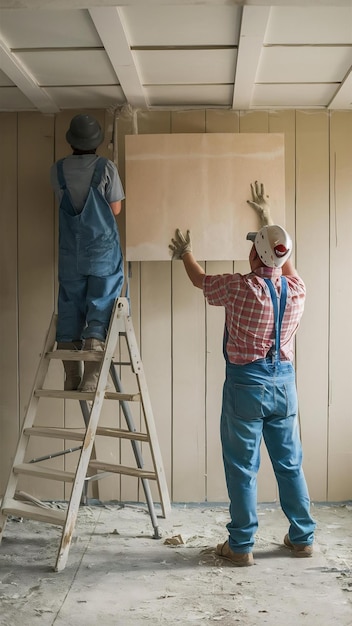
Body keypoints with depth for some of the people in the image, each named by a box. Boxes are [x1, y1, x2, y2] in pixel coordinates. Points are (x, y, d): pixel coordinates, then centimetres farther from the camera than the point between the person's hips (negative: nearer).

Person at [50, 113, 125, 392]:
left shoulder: (57, 170, 2)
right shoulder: (106, 167, -7)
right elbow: (115, 209, -2)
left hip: (70, 251, 3)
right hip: (102, 249, -3)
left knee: (70, 308, 8)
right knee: (100, 306, -2)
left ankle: (72, 377, 9)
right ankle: (91, 378, -15)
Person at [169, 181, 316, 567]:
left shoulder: (241, 288, -14)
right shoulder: (297, 289, -1)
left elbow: (201, 281, 6)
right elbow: (284, 259, 21)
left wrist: (184, 254, 26)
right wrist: (266, 218, 33)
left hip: (246, 384, -5)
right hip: (284, 381, 5)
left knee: (242, 467, 3)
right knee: (290, 464, 14)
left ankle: (241, 545, 10)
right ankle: (302, 538, 23)